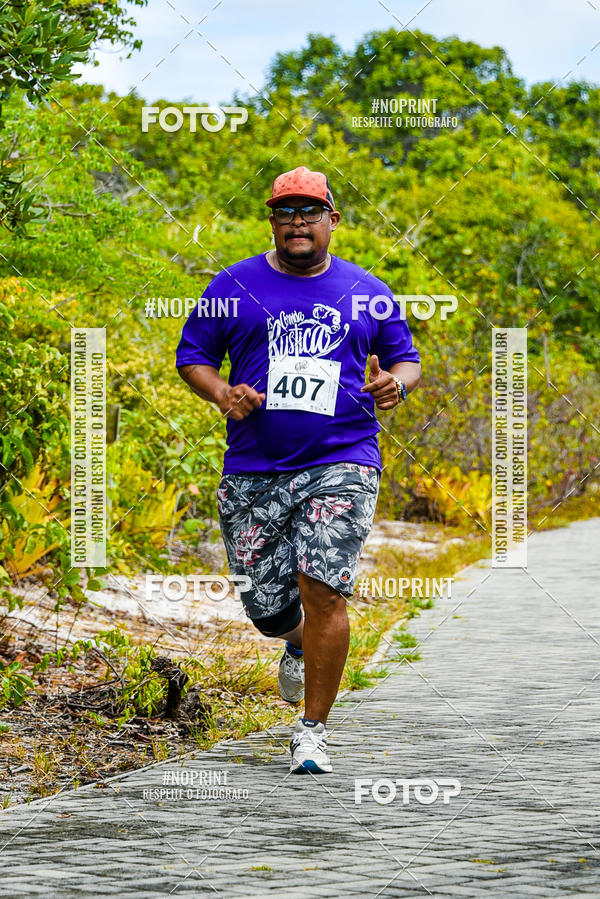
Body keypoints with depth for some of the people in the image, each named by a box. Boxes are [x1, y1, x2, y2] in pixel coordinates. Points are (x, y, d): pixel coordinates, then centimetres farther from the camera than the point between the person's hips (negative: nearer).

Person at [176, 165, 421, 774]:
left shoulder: (366, 292, 9)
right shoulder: (234, 287, 7)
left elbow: (406, 359, 18)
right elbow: (192, 356, 12)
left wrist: (397, 383, -6)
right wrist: (223, 396, -8)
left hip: (341, 465, -1)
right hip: (252, 472, 1)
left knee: (323, 591, -16)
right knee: (265, 605, 4)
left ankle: (312, 730, -5)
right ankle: (297, 645, 43)